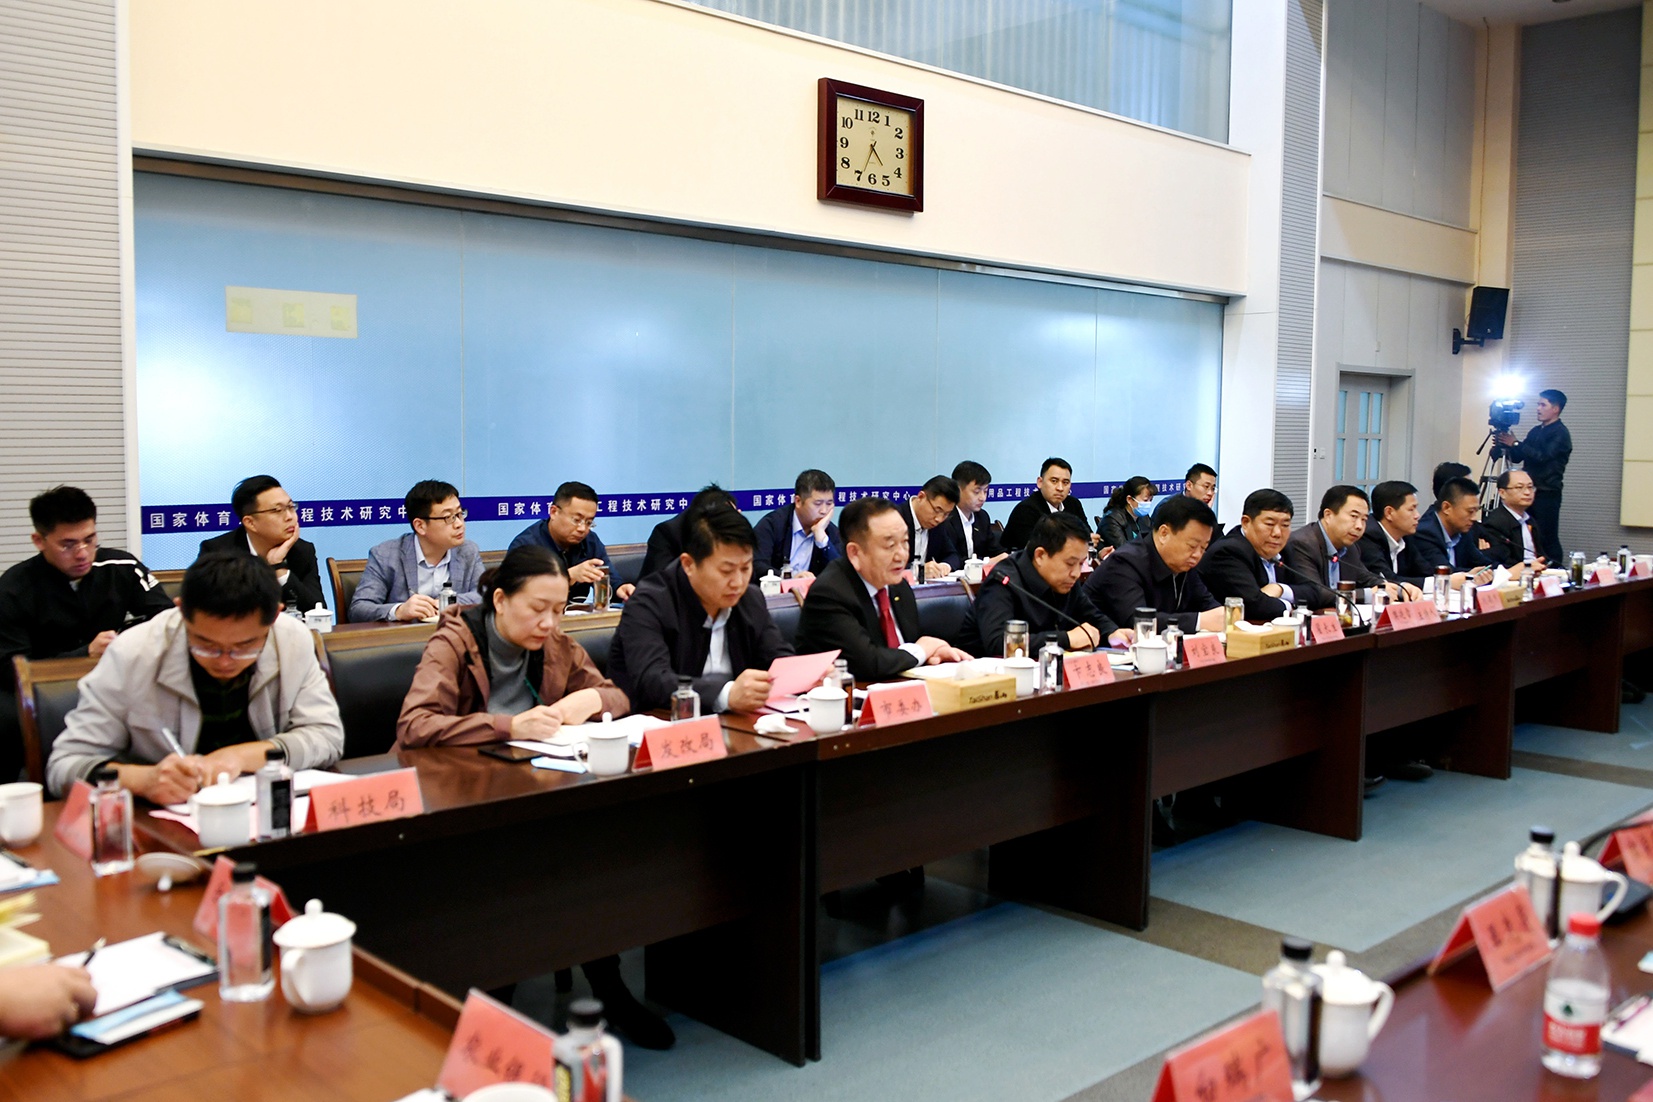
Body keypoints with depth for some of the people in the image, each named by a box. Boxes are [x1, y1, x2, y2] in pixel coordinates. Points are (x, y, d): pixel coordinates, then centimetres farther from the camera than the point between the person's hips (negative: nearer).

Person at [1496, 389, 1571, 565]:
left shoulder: (1560, 434, -7)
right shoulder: (1536, 431, 18)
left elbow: (1542, 456, -20)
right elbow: (1517, 457, 18)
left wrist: (1516, 444, -15)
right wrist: (1506, 446, -1)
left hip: (1547, 493, -8)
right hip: (1531, 491, 8)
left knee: (1548, 538, -9)